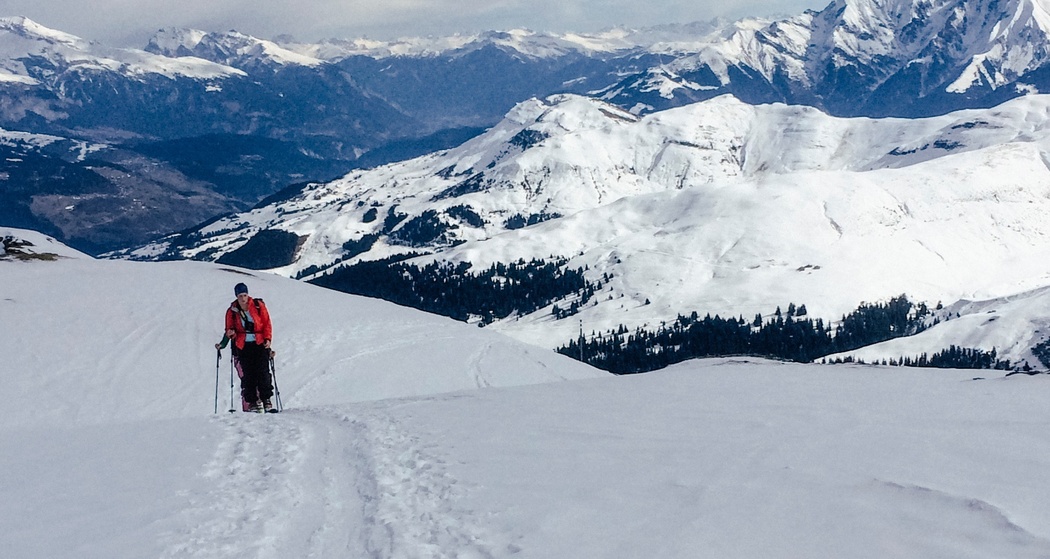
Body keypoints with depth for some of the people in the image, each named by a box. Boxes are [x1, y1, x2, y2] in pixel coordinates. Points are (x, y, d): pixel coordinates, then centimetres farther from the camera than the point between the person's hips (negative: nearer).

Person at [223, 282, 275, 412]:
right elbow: (230, 328, 12)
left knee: (263, 372, -9)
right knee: (247, 375, -4)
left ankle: (266, 399, -3)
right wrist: (230, 333, -11)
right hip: (243, 346, 1)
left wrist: (267, 339, -7)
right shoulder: (232, 311, 4)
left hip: (260, 344, -1)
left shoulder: (258, 305, 0)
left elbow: (267, 323, 4)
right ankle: (252, 402, 0)